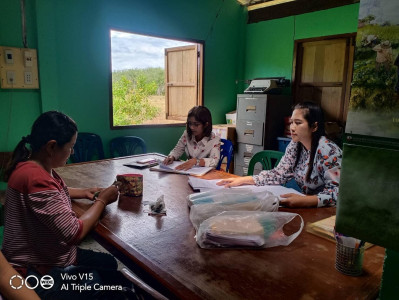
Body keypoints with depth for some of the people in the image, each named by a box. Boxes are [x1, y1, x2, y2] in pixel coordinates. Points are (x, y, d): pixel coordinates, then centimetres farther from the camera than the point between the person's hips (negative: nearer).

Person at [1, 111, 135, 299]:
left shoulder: (38, 166, 0)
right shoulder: (36, 178, -31)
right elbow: (74, 232, -29)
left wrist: (83, 193, 5)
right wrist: (101, 201, -14)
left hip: (45, 255, 10)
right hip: (35, 274, -9)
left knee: (110, 263, 13)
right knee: (118, 284, -6)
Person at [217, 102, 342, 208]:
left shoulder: (327, 151, -20)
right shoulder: (295, 146, 1)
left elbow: (337, 191, -23)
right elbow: (279, 174, 1)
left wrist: (304, 201, -38)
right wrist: (242, 180, -7)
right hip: (305, 207, 6)